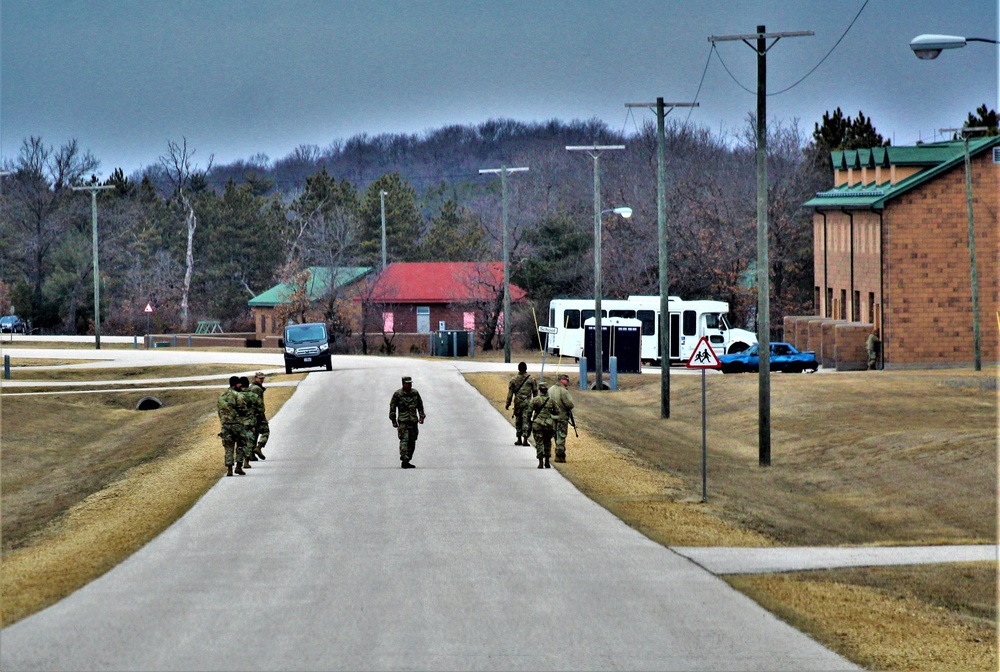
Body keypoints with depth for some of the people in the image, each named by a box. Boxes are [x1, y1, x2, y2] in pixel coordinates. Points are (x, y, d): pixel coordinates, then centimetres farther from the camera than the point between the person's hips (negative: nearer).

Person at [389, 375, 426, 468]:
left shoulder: (415, 393, 9)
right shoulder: (397, 394, -4)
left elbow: (420, 406, 19)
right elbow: (392, 407, 0)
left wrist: (421, 416, 8)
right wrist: (393, 420, -2)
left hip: (413, 421, 5)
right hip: (403, 421, -5)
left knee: (412, 442, 6)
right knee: (404, 440, -17)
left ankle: (407, 461, 13)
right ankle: (404, 460, -24)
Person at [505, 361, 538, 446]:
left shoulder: (514, 379, 0)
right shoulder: (531, 379, -2)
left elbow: (510, 393, 1)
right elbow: (535, 391, 3)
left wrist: (508, 404, 7)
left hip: (517, 403, 1)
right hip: (528, 403, -1)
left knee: (518, 421, 13)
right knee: (526, 421, -1)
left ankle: (519, 439, 17)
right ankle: (525, 440, -9)